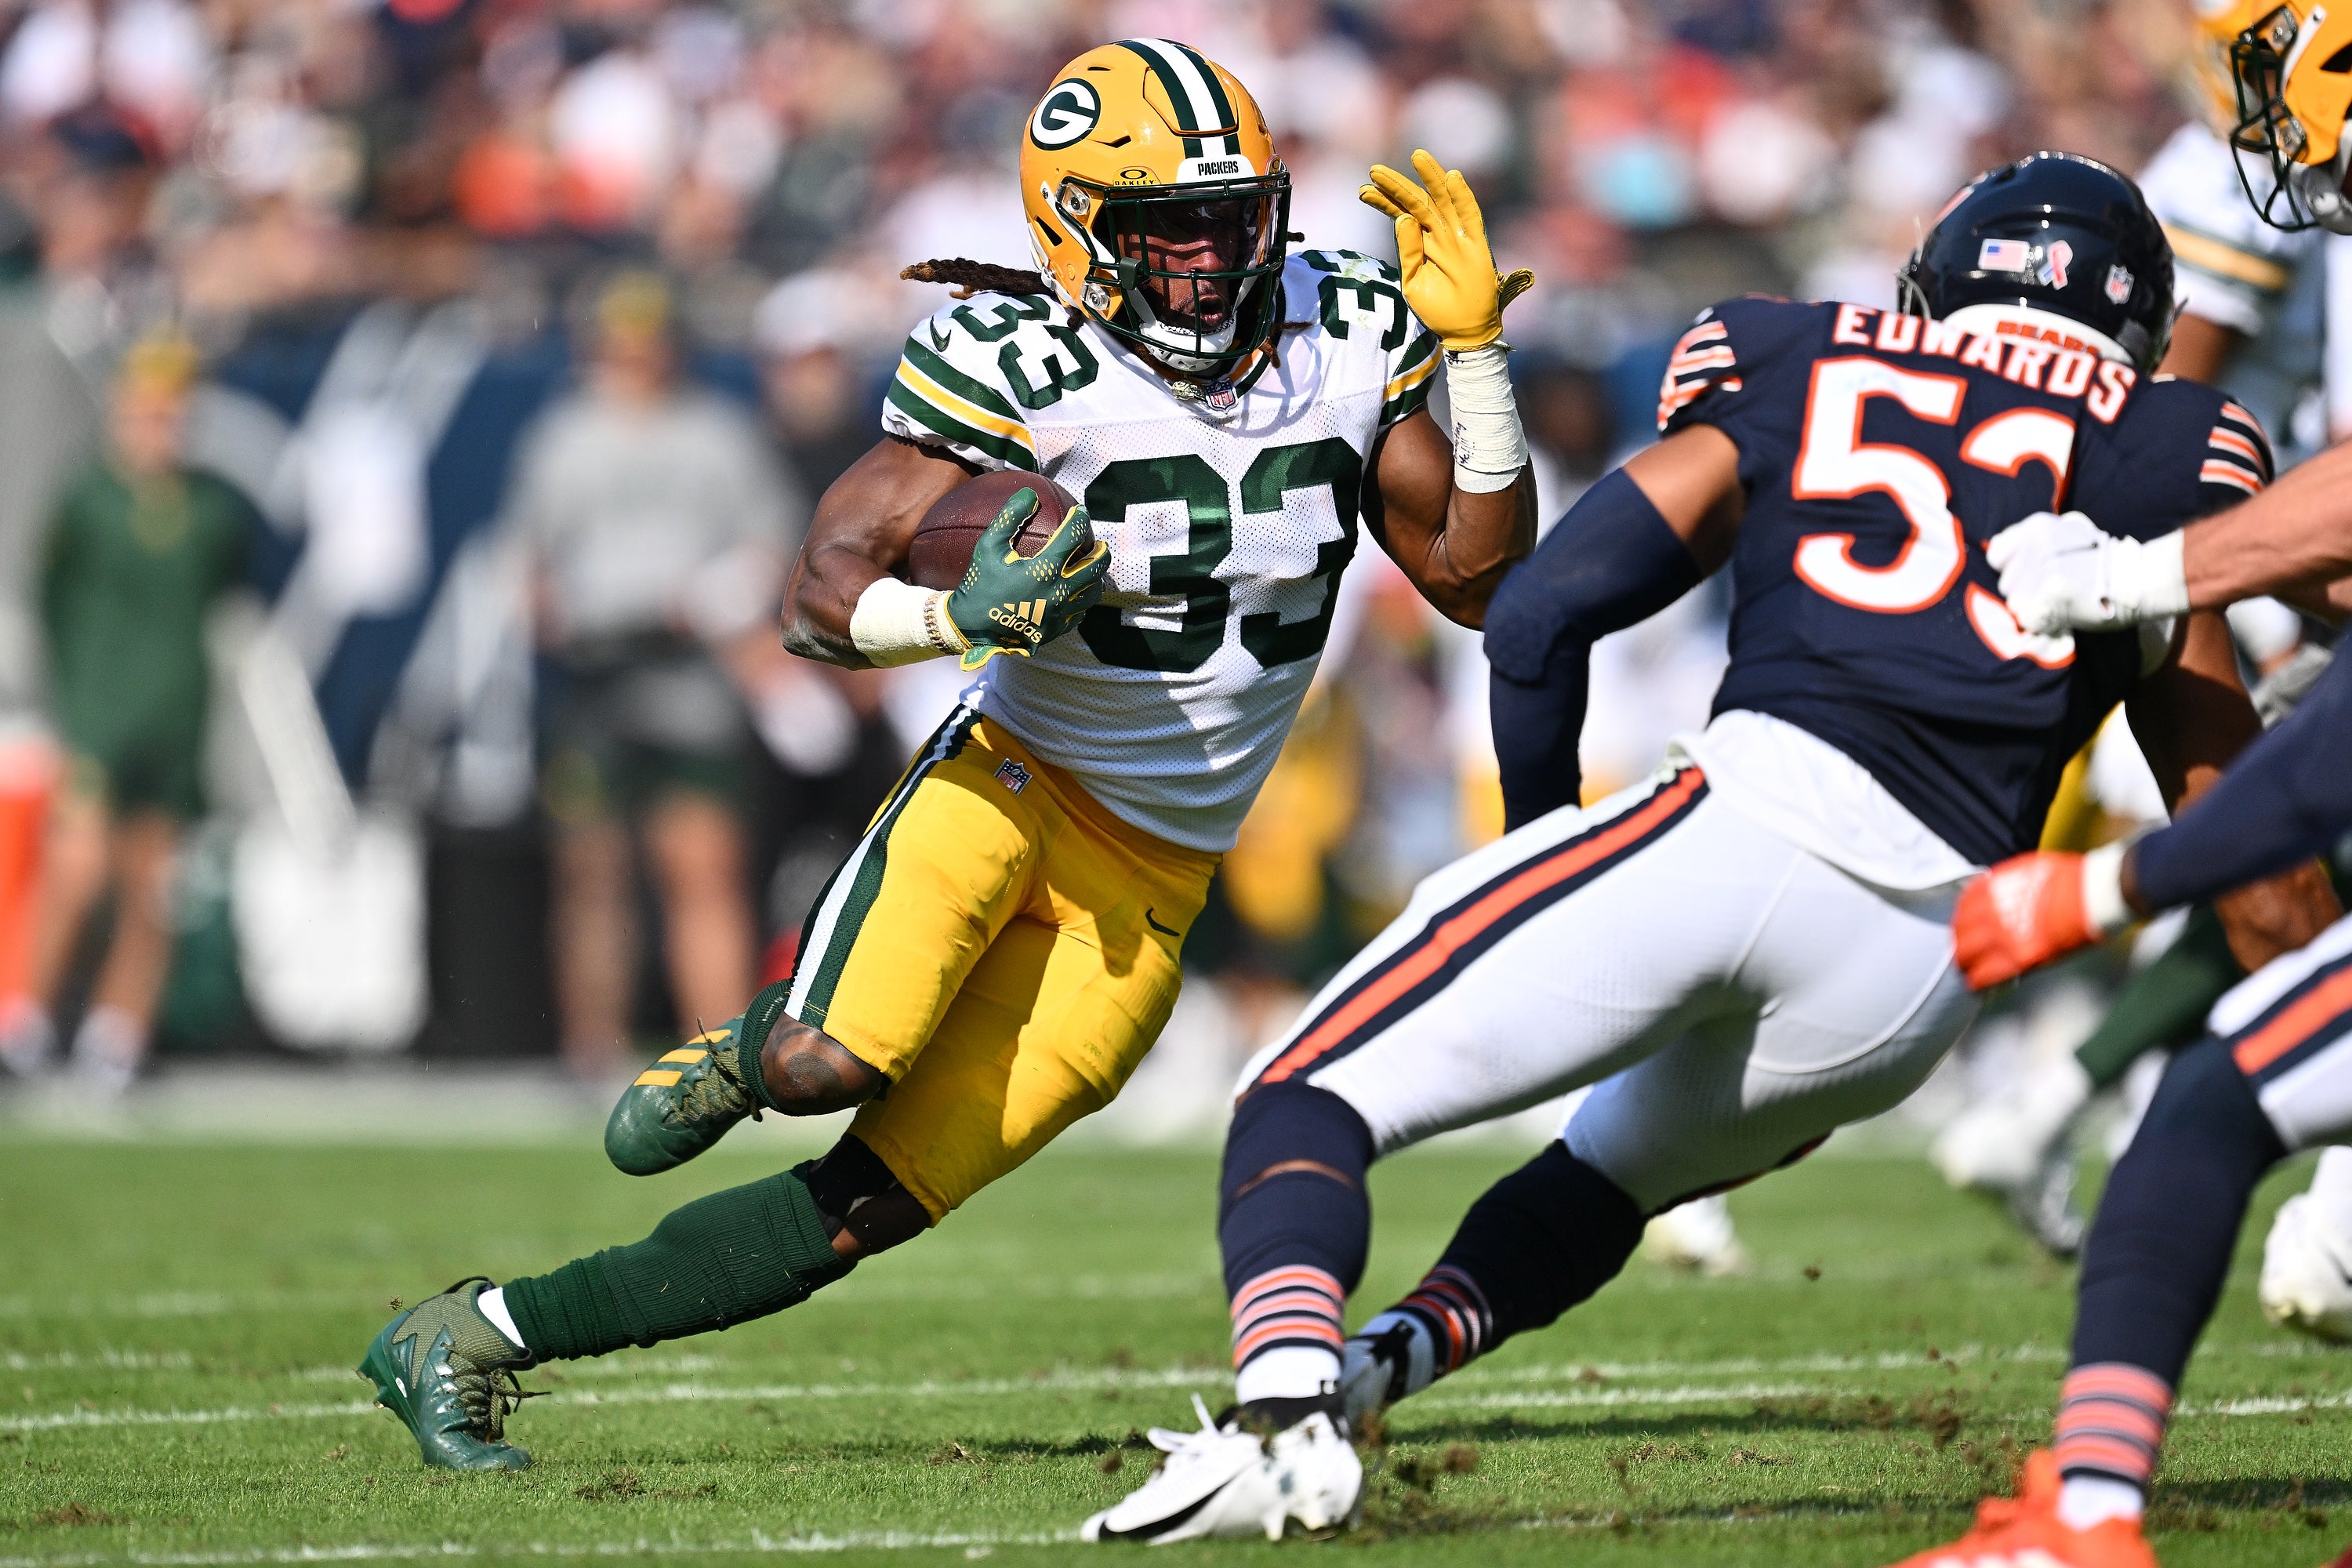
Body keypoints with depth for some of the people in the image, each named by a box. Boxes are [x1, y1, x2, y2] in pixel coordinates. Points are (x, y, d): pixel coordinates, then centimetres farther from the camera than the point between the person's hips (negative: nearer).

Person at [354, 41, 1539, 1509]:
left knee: (865, 1209, -6)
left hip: (1144, 884, 3)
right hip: (1007, 777, -3)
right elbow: (824, 594, -14)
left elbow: (1478, 581, 5)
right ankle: (747, 1056, 5)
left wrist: (1476, 351, -8)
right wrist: (956, 618, -35)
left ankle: (473, 1341, 4)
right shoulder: (1026, 366, -14)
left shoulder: (1350, 338, 0)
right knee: (837, 1061, -33)